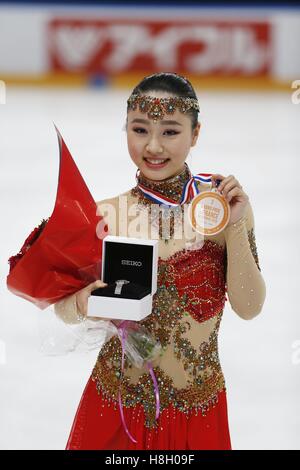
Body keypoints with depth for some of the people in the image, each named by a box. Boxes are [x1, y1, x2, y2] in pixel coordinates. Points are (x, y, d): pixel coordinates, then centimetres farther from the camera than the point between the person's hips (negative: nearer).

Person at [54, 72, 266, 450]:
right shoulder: (103, 216, -8)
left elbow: (249, 308, -8)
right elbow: (64, 309, -1)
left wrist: (236, 227, -18)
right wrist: (82, 303, -23)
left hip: (198, 407, 0)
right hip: (114, 406, 0)